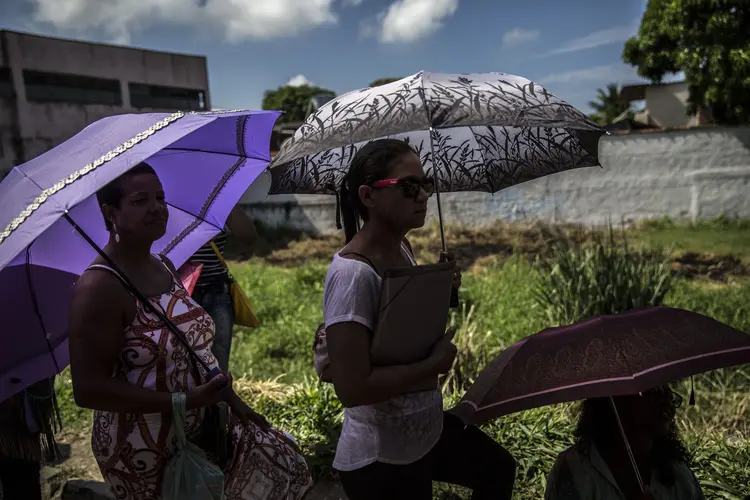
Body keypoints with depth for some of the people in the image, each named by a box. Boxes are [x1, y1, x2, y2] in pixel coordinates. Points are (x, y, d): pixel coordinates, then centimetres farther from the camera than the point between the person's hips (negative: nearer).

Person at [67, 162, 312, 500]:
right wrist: (185, 401, -25)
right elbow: (89, 389, -23)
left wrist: (232, 402, 9)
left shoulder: (164, 266, 4)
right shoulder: (99, 287, -21)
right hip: (144, 453, -7)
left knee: (283, 466, 11)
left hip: (206, 423, 7)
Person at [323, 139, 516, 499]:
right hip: (381, 459, -8)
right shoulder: (352, 273, -29)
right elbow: (352, 388, -31)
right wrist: (434, 364, -22)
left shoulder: (402, 247, -1)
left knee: (499, 470, 27)